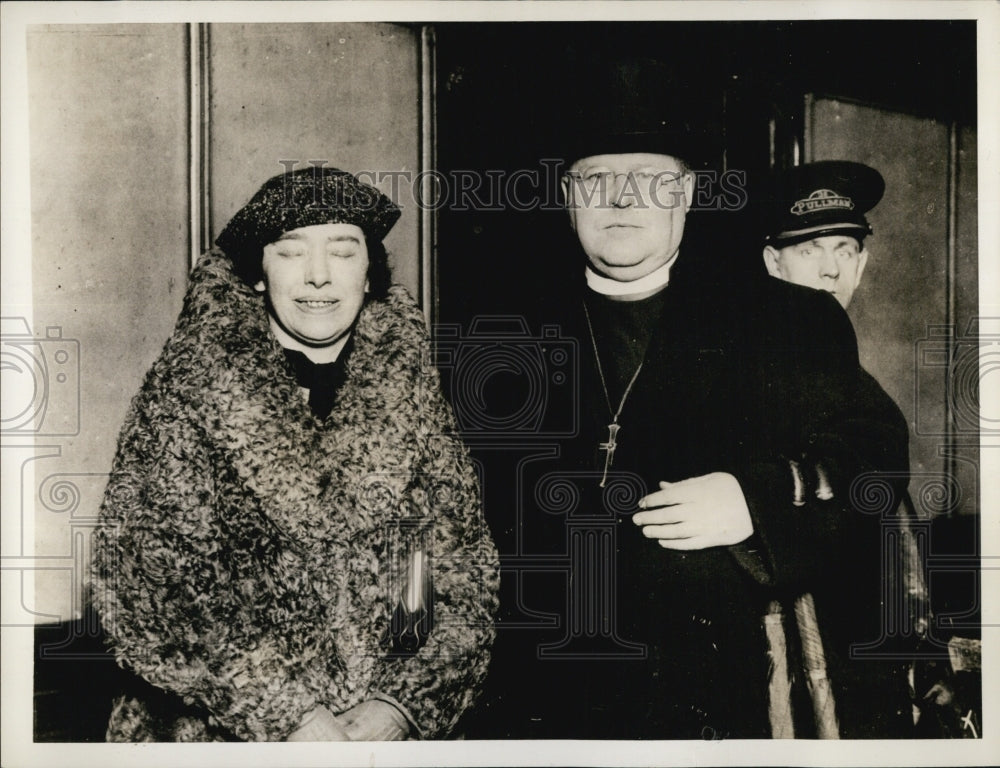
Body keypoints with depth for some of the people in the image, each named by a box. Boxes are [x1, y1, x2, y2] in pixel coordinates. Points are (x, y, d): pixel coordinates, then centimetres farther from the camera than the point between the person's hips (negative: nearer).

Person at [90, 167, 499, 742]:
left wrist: (397, 707, -7)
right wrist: (287, 716, -11)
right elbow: (143, 588, -6)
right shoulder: (186, 395, 0)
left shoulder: (411, 394, 6)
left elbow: (467, 578, 6)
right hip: (217, 736, 0)